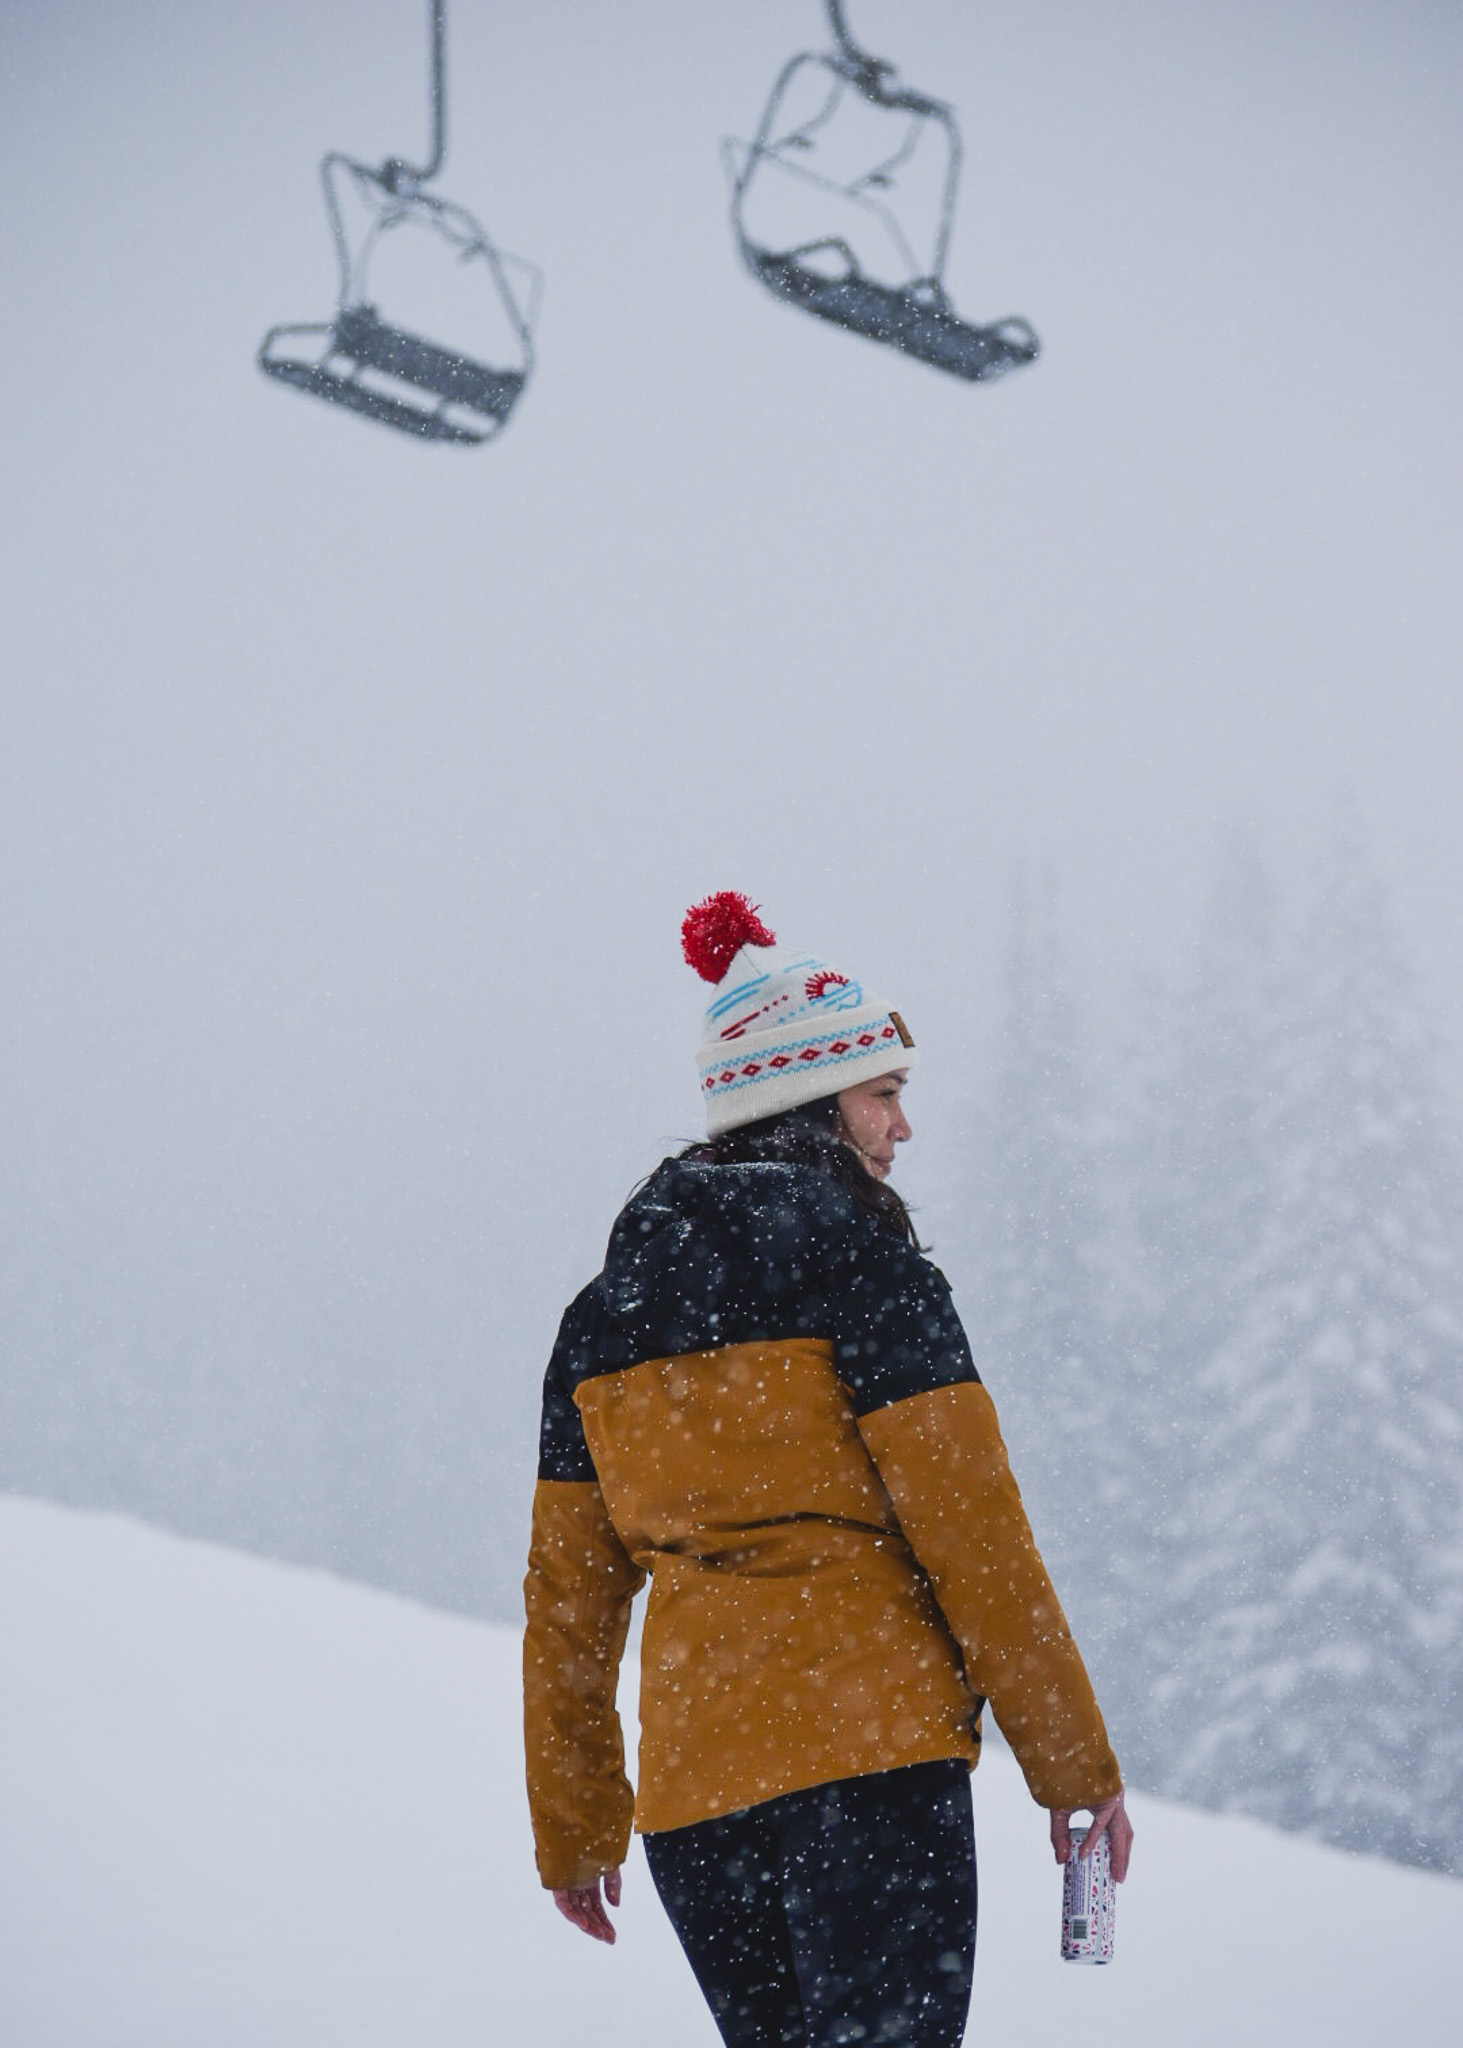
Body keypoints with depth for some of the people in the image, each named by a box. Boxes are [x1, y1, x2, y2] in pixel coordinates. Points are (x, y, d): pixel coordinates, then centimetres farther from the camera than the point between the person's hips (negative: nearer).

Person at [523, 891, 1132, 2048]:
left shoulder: (606, 1311, 15)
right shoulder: (858, 1259, -4)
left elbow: (567, 1597, 16)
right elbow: (973, 1532, -7)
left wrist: (575, 1831, 23)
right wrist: (1075, 1764, -1)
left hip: (692, 1793, 6)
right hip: (872, 1751, -6)